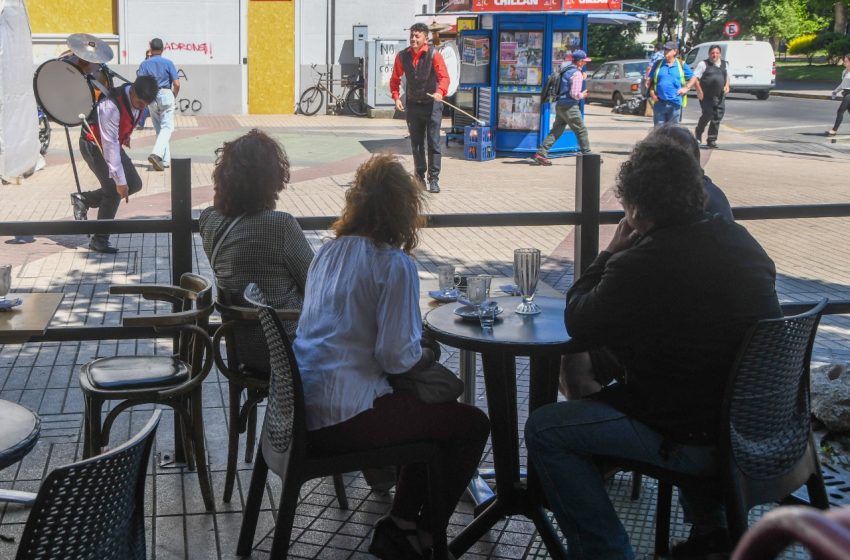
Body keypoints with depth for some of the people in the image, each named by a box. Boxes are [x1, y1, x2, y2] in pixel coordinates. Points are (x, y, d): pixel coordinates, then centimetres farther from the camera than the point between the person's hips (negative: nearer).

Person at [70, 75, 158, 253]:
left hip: (114, 142, 8)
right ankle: (99, 240, -2)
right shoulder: (110, 106, -36)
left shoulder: (139, 98, -13)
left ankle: (83, 199, 14)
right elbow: (110, 146, -35)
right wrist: (119, 181, -35)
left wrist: (126, 134, 21)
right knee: (114, 189, -16)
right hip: (94, 145, -8)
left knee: (134, 184, 3)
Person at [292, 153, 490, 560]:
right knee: (472, 425, 6)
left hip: (304, 408, 9)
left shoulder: (328, 252, 10)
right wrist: (428, 353, 4)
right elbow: (397, 358, -18)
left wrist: (420, 353, 18)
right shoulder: (393, 264, -13)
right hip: (342, 417, -9)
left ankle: (400, 524, 26)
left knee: (435, 413, 26)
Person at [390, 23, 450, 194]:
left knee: (433, 143, -5)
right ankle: (419, 176, 24)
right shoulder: (402, 56, 0)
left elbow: (444, 76, -22)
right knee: (416, 143, 11)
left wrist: (440, 92, -41)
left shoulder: (434, 55, -12)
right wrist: (396, 97, -4)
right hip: (412, 104, 4)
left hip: (432, 104, -4)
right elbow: (395, 79, 10)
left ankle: (433, 179, -2)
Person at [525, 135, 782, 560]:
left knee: (544, 430, -1)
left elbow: (579, 324, -7)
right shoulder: (739, 239, 1)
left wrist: (611, 251, 2)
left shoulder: (639, 264, -23)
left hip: (697, 438, -8)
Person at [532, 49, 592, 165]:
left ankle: (541, 153, 0)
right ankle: (587, 155, 8)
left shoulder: (565, 70, 15)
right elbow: (575, 94, -20)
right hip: (570, 107, -9)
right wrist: (582, 95, 1)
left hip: (560, 105, 9)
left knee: (556, 131, 8)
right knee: (581, 131, 2)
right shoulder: (577, 74, -14)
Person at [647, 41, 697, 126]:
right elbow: (651, 80, 14)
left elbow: (693, 78, 14)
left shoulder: (681, 65, 6)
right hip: (659, 102, 0)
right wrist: (651, 92, -2)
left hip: (675, 103, 0)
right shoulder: (658, 64, 8)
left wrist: (686, 88, -1)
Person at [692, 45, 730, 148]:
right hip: (706, 96, -5)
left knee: (717, 118, 1)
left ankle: (712, 140, 10)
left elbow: (727, 77, 28)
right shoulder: (703, 64, -2)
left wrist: (727, 85, 8)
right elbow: (695, 77, -7)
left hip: (719, 97, 5)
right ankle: (698, 132, 15)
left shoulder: (724, 64, 15)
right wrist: (699, 91, -15)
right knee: (708, 114, -13)